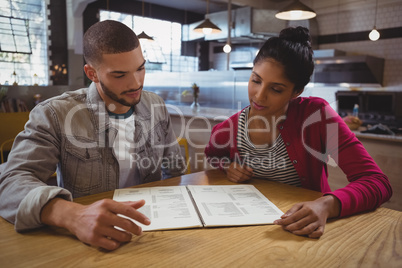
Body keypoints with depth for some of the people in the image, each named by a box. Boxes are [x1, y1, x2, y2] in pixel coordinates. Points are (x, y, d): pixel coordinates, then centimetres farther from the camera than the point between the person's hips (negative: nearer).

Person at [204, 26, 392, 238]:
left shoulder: (315, 114, -15)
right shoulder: (228, 129, -8)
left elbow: (378, 183, -18)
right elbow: (211, 154, 17)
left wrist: (327, 205, -38)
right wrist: (227, 167, -7)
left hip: (305, 232, -1)